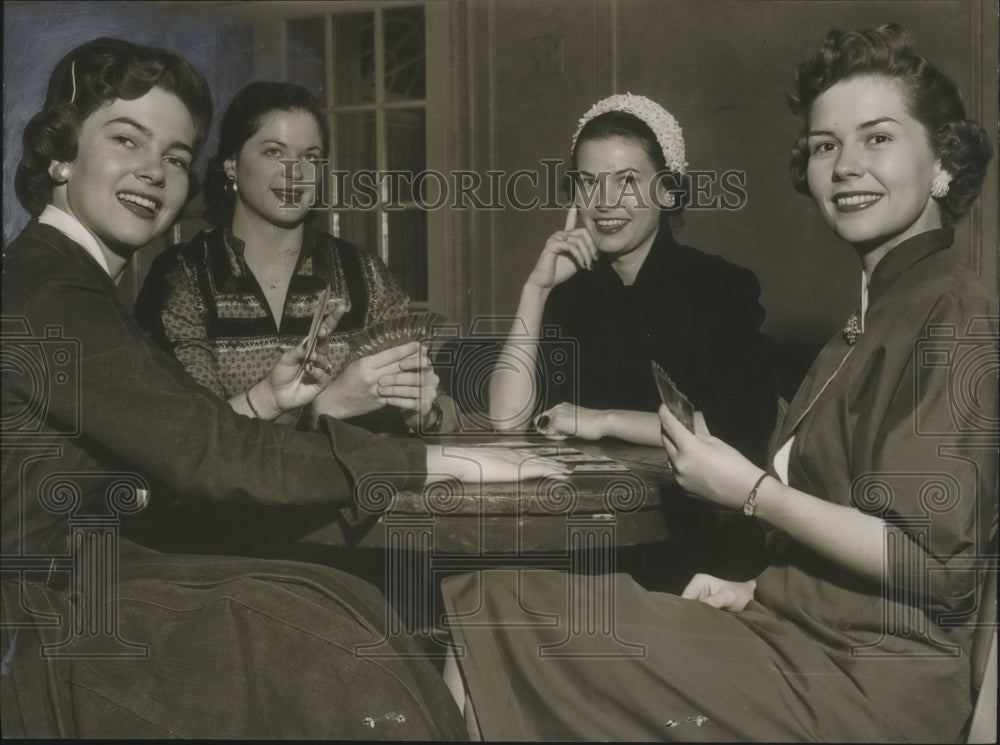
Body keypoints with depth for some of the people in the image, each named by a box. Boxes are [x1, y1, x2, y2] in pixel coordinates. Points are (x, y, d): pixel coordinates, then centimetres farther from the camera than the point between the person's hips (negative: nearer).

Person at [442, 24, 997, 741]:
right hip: (804, 642, 9)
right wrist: (754, 593, 4)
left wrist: (751, 490, -13)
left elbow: (930, 557, -20)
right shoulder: (881, 315, 17)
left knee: (495, 609, -11)